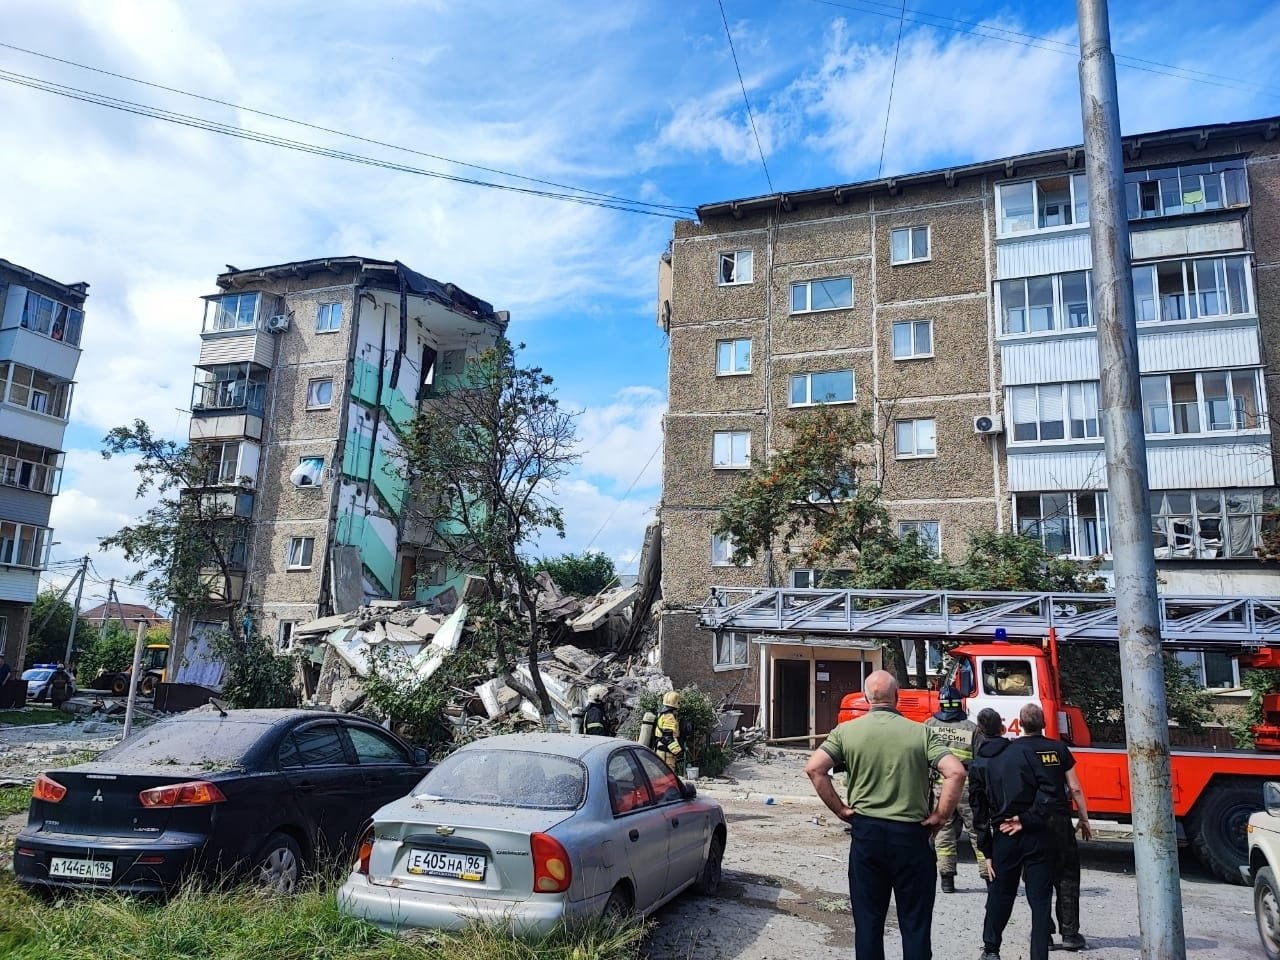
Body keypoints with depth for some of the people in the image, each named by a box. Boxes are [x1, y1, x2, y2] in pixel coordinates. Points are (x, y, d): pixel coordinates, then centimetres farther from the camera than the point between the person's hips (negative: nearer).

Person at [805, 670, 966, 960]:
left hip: (865, 831, 1)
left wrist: (840, 810, -1)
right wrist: (941, 816, -3)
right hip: (911, 834, -1)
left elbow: (814, 768, -9)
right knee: (915, 923, 12)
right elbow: (955, 772, -13)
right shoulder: (921, 732, -4)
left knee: (868, 919, 12)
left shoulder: (846, 731, -2)